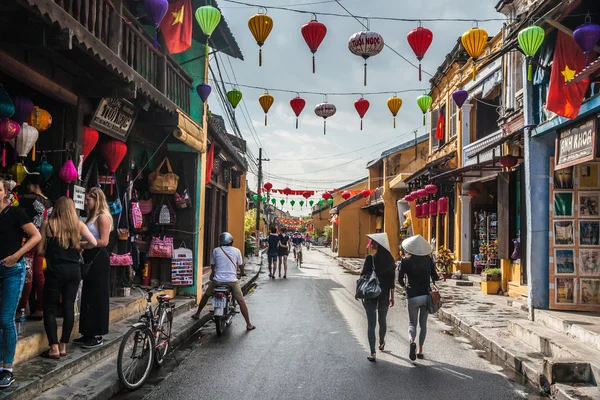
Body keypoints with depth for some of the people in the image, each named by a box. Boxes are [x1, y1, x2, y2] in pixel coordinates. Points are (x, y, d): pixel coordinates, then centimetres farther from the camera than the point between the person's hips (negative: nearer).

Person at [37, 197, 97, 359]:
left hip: (55, 271, -2)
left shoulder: (47, 224, -1)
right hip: (74, 270, 3)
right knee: (69, 307, 8)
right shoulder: (78, 224, 4)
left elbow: (40, 250, -2)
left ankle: (54, 348, 3)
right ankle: (63, 346, 13)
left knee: (50, 309, 6)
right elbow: (93, 243, -2)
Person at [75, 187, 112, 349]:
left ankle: (98, 336, 4)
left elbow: (103, 241, -19)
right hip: (90, 258, 10)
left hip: (98, 259, -9)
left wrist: (82, 244, -17)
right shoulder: (92, 217, 17)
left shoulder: (103, 216, -11)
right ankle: (89, 333, 22)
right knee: (88, 297, 13)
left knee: (98, 297, -3)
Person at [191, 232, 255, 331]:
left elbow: (212, 265, 13)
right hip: (232, 280, -1)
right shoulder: (236, 251, 0)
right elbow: (240, 264, 11)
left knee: (206, 295, 26)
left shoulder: (216, 250, 1)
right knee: (241, 301, 6)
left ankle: (197, 314, 37)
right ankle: (248, 324, 6)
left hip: (218, 280, 1)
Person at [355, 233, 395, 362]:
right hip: (384, 294, 4)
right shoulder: (390, 260, -1)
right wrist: (392, 297, 10)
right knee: (382, 320, 23)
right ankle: (381, 343, 45)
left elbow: (363, 276, -11)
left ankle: (373, 353, -2)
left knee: (371, 323, 1)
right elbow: (391, 280, 3)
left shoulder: (370, 258, -13)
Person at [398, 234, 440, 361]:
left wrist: (405, 285, 16)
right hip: (426, 295, 2)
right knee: (423, 323, 16)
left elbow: (400, 279, -5)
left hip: (413, 296, -2)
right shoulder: (428, 259, -3)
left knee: (412, 323, 7)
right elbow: (435, 277, 2)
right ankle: (420, 350, 20)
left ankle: (412, 341, -22)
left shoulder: (406, 260, -8)